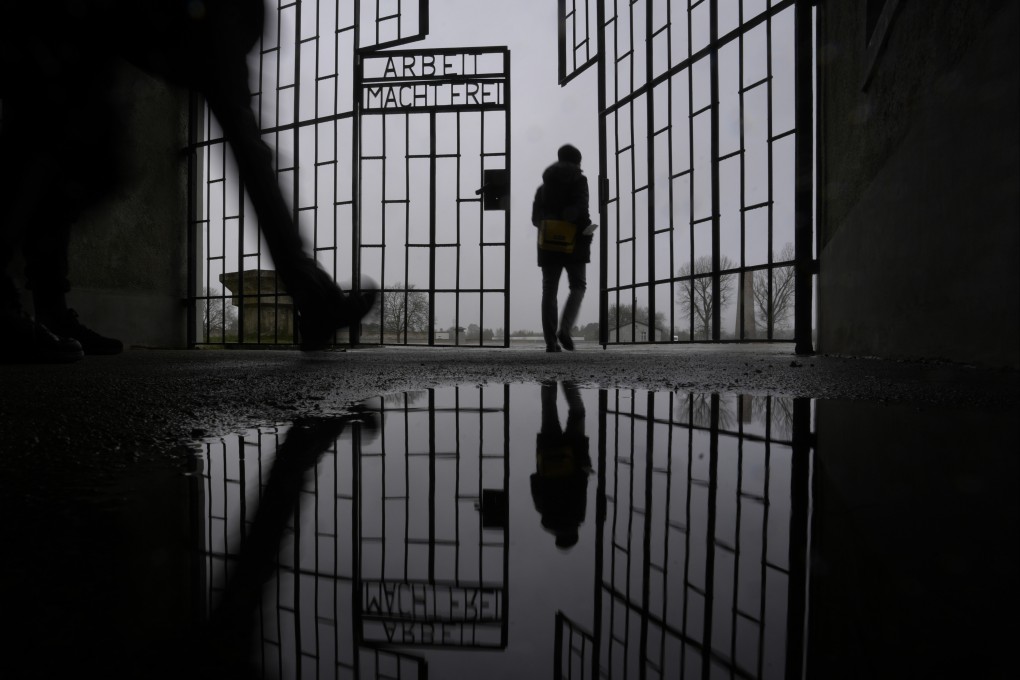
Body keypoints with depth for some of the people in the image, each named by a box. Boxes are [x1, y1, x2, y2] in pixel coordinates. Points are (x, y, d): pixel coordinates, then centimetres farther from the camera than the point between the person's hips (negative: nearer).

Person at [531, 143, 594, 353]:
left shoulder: (544, 185, 15)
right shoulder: (579, 180, 0)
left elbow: (535, 218, 12)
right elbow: (581, 210, -13)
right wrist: (586, 232, 1)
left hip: (548, 243, 4)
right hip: (572, 242, -4)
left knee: (549, 291, 4)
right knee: (577, 286, 8)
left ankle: (551, 341, -2)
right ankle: (564, 328, -13)